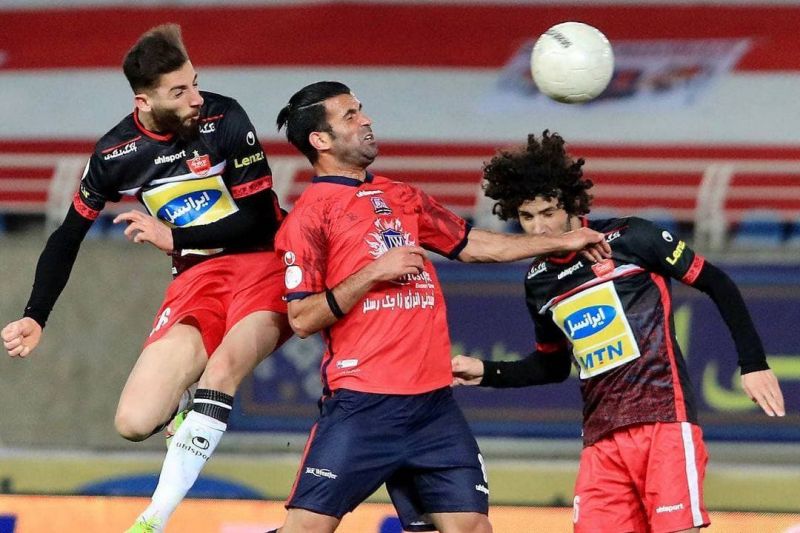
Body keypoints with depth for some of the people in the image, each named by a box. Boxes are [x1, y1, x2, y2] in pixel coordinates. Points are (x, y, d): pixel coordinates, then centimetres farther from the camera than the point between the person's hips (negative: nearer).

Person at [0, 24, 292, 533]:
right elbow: (68, 237, 9)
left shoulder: (223, 119, -13)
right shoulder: (116, 153, -3)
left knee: (224, 363, -34)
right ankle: (195, 409, 25)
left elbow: (261, 219, -12)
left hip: (263, 265, -3)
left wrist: (174, 239, -14)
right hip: (196, 278, 3)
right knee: (135, 422, -12)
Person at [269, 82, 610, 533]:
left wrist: (563, 241, 28)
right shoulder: (311, 216, -3)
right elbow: (302, 318, -9)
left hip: (433, 400, 6)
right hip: (361, 405, -6)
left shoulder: (401, 198, 18)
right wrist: (374, 272, -13)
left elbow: (471, 245, 28)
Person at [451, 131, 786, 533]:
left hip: (663, 417, -5)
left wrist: (753, 364, -3)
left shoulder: (628, 238, -4)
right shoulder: (538, 282, 13)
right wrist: (487, 373, 14)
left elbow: (716, 284, 1)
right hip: (602, 439, 5)